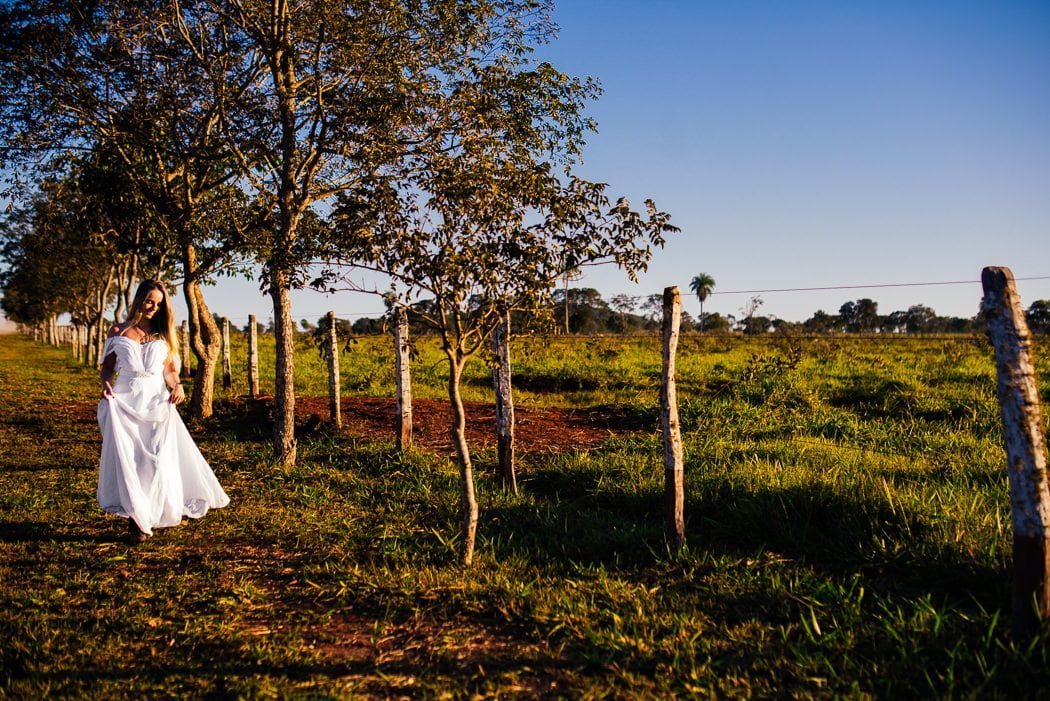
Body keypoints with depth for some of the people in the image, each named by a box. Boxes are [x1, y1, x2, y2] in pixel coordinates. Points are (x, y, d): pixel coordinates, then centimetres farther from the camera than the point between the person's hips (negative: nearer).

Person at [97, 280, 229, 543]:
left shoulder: (163, 334, 15)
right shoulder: (118, 332, 10)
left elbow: (169, 368, 14)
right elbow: (107, 366, 11)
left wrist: (177, 385, -6)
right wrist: (106, 384, -10)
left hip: (157, 400, 2)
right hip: (125, 400, -1)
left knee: (159, 458, -6)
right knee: (128, 459, -7)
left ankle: (150, 514, 4)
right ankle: (135, 520, -2)